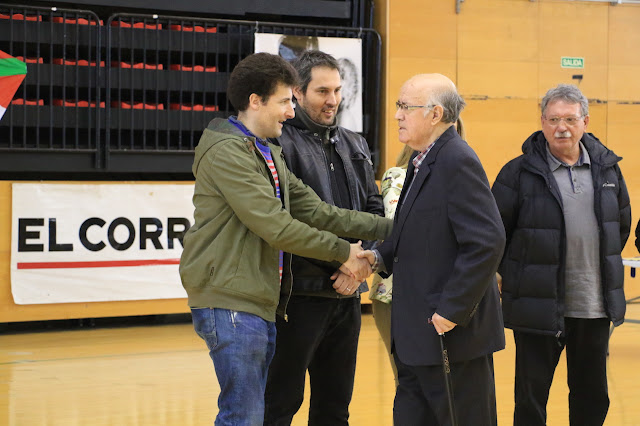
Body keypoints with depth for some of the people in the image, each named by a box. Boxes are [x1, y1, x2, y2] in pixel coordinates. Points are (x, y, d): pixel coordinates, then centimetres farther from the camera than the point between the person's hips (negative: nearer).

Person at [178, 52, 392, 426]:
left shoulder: (269, 154, 19)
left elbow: (316, 210, 14)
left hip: (261, 303, 10)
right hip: (231, 303, -10)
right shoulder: (226, 152, -13)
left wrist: (389, 228, 7)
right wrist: (342, 252, -10)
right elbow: (275, 226, -19)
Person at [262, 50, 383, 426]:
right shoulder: (282, 144, -9)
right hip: (300, 293, -7)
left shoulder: (354, 145, 14)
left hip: (347, 294, 7)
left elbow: (373, 210, 13)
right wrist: (341, 259, -16)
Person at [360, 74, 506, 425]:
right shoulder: (422, 162, 14)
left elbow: (487, 243, -24)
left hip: (453, 330, -10)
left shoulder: (457, 162, -18)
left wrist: (452, 311, -22)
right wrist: (380, 256, 3)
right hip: (418, 331, 10)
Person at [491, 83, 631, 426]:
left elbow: (622, 223, 20)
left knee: (592, 396, 14)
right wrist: (516, 276, 2)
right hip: (538, 308, -4)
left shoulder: (607, 167, 6)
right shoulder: (519, 172, -7)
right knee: (531, 397, 4)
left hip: (595, 307, 4)